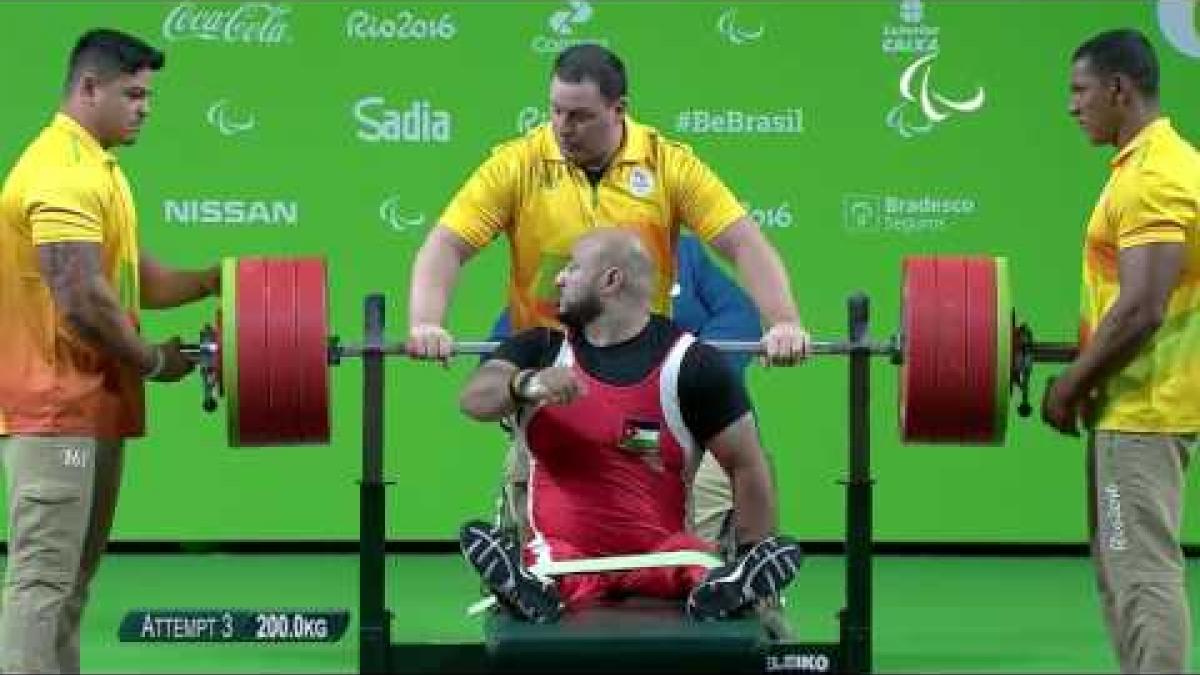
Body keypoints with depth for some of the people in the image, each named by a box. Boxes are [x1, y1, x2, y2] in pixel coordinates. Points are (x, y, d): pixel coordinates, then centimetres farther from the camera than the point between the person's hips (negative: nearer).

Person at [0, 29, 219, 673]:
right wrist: (154, 361, -10)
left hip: (92, 401, 11)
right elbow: (84, 301, -23)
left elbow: (131, 278, 21)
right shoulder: (61, 172, -17)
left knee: (70, 576, 13)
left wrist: (216, 280, 8)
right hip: (56, 404, -11)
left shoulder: (91, 166, 17)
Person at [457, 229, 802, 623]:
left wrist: (757, 564, -4)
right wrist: (527, 384, -31)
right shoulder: (541, 349, 9)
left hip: (658, 552, -1)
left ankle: (720, 589, -63)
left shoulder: (690, 363, 1)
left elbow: (746, 465, 2)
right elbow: (474, 399, -8)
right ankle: (532, 587, -63)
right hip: (566, 549, 1)